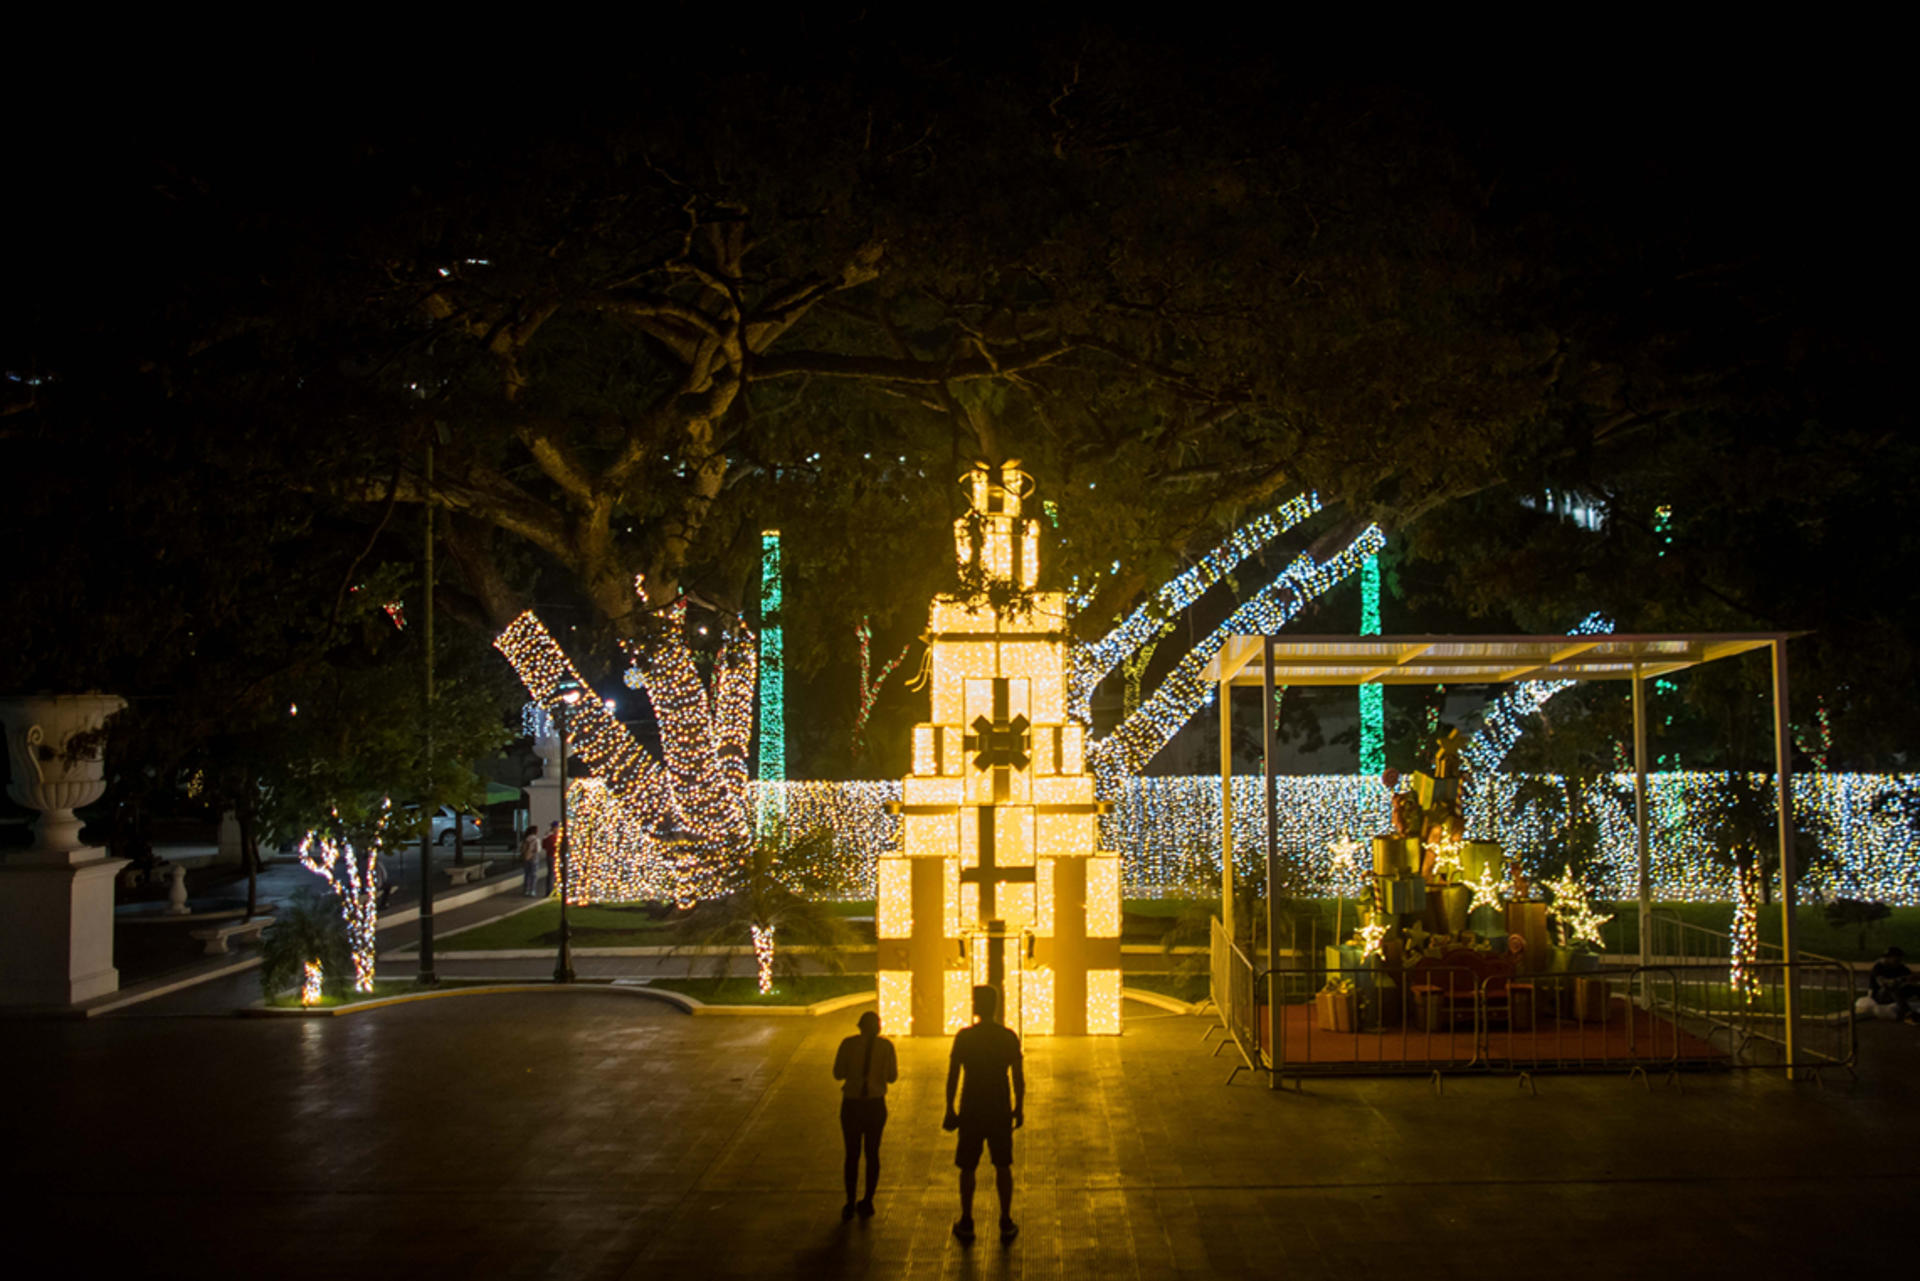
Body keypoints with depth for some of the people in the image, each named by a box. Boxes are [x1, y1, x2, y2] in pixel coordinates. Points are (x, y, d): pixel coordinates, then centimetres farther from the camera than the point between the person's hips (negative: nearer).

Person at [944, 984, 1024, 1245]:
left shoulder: (964, 1036, -8)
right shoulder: (1009, 1037, -3)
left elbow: (952, 1076, -7)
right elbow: (1018, 1077, 0)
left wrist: (949, 1110, 2)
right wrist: (1019, 1108, 11)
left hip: (971, 1110, -1)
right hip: (1001, 1110, 2)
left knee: (967, 1167, 10)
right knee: (1003, 1166, 12)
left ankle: (966, 1223, 13)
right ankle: (1006, 1223, 13)